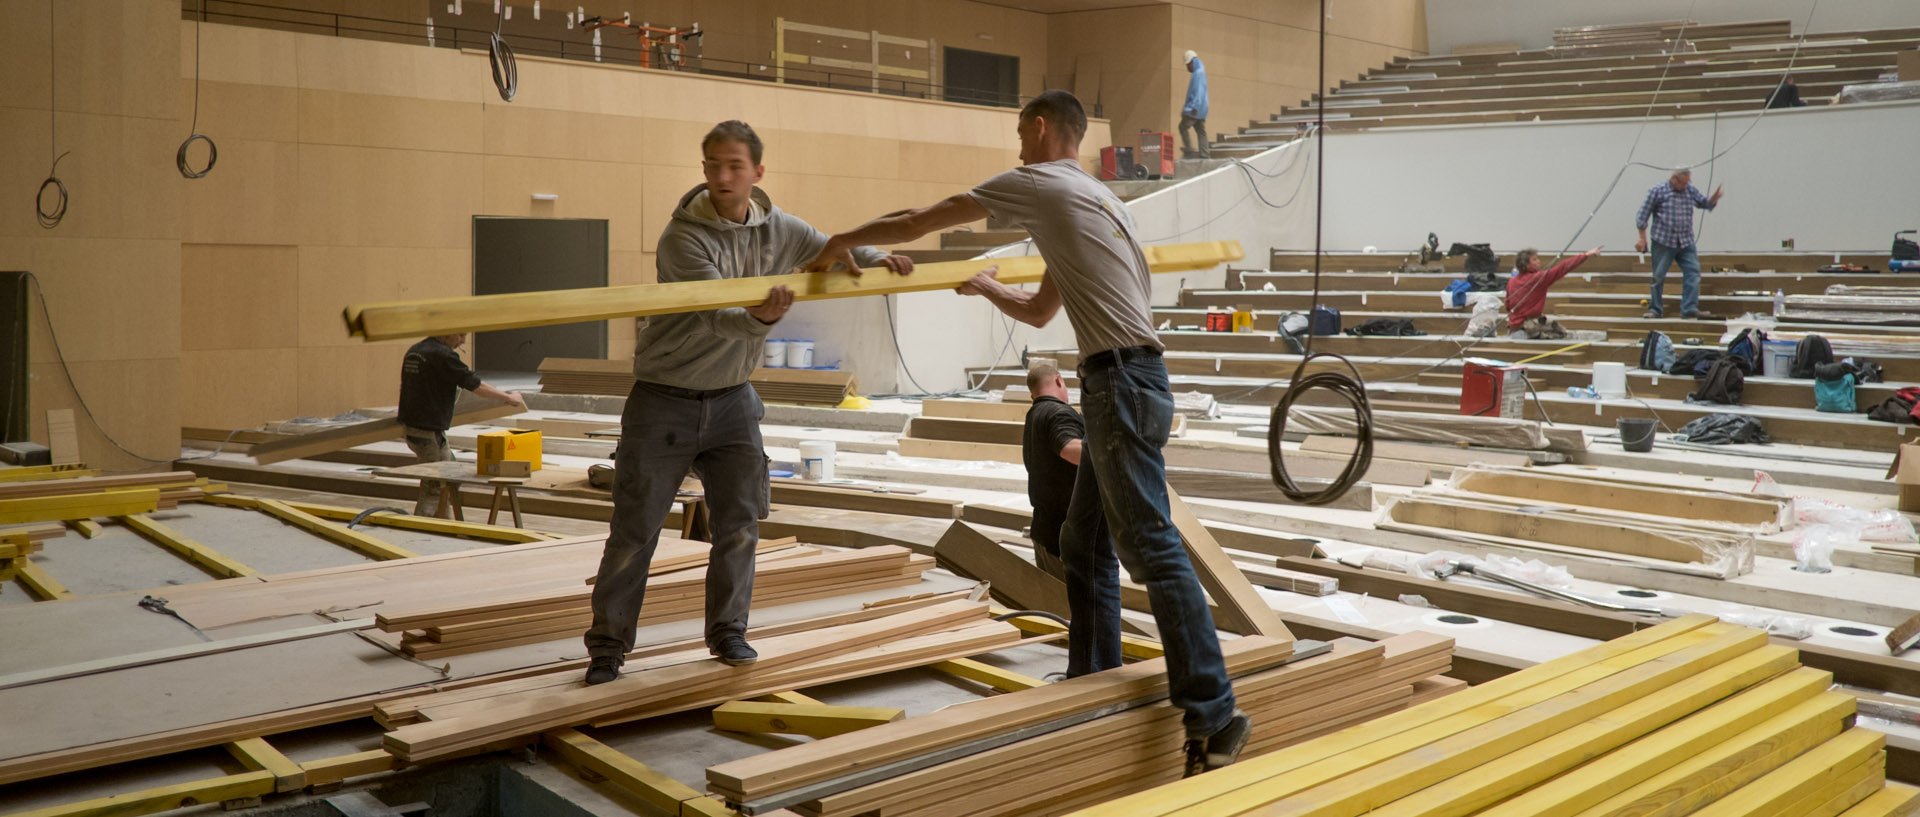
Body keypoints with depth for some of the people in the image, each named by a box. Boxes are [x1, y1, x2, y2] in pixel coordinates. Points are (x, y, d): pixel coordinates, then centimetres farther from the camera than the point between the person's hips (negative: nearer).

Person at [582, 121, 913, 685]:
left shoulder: (777, 229, -2)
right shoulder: (683, 238, -19)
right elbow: (718, 315, -31)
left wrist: (875, 259, -7)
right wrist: (760, 318, -52)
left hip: (731, 399, 5)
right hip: (665, 399, -4)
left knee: (739, 522, 5)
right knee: (635, 528, 1)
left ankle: (727, 631, 22)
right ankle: (608, 646, 13)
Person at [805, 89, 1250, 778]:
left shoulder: (1039, 183, -2)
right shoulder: (1093, 198, 25)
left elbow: (915, 223, 4)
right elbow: (1039, 310, 33)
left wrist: (843, 242, 18)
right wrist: (985, 288, 46)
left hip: (1121, 382, -10)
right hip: (1120, 385, 10)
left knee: (1152, 548, -12)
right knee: (1084, 545, 15)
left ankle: (1214, 716, -12)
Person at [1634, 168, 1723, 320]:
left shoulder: (1691, 191, 9)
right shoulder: (1657, 191, -3)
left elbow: (1705, 204, 18)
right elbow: (1643, 215, 0)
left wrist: (1713, 199, -7)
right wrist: (1642, 238, -3)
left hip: (1686, 242, 4)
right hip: (1663, 242, -4)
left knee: (1692, 272, -7)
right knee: (1658, 276, 2)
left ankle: (1689, 309, -7)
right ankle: (1655, 309, 14)